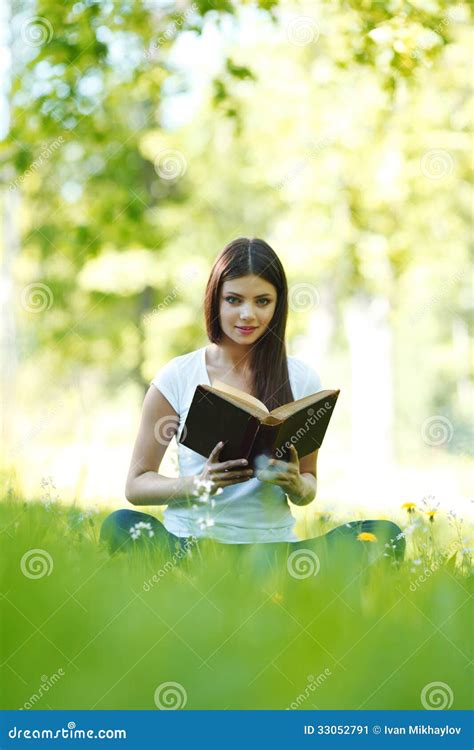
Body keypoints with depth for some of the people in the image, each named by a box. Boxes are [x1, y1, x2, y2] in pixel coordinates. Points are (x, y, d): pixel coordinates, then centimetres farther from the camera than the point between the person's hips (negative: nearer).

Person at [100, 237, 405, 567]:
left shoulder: (302, 380, 6)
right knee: (121, 525, -33)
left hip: (273, 544, 2)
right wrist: (199, 484, -17)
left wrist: (295, 484, -11)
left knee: (386, 535, -22)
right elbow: (136, 484, 3)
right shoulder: (177, 378, 1)